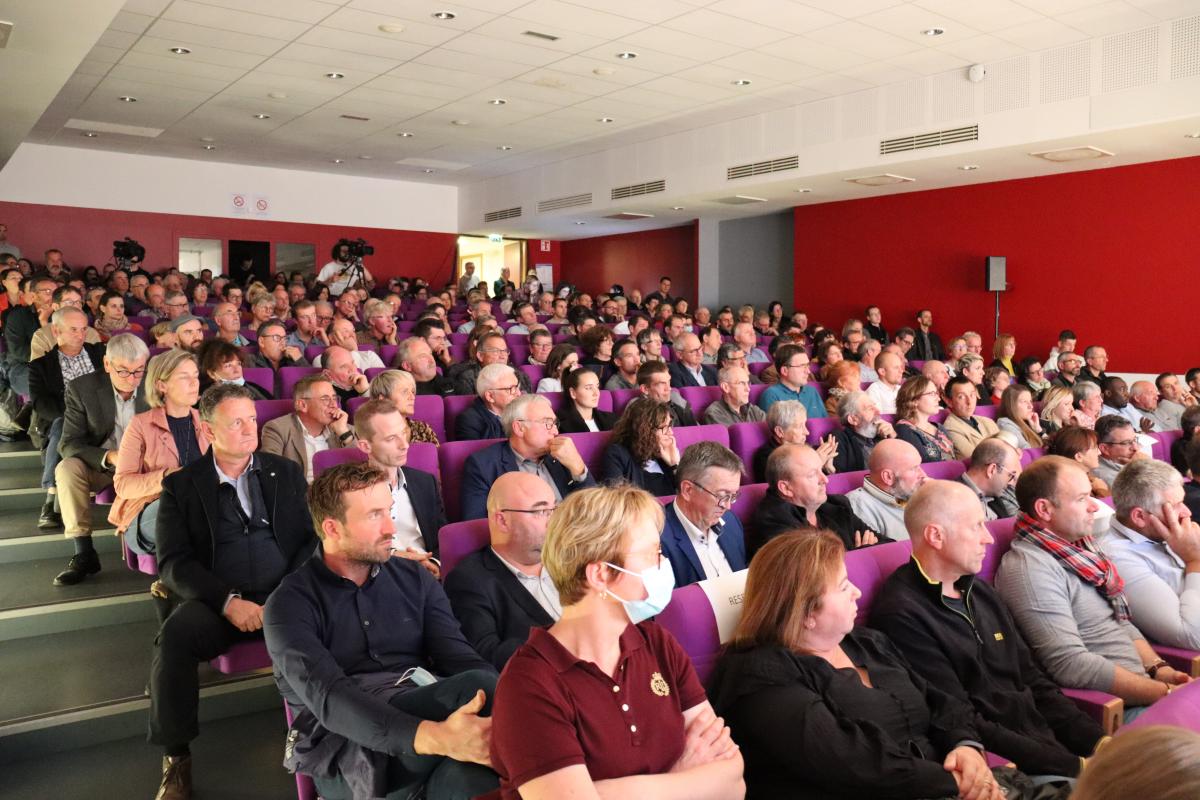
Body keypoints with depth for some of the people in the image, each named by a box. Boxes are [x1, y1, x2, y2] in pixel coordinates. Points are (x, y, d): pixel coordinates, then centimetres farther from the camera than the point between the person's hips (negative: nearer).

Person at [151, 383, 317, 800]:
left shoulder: (287, 473, 14)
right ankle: (176, 759, -12)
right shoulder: (181, 485, 9)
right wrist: (228, 600, -16)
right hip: (217, 602, 0)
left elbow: (313, 539, 9)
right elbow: (173, 563, 0)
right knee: (175, 636, -32)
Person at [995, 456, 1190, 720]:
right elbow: (1071, 666, -23)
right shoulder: (1029, 569, -18)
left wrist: (1158, 669, 3)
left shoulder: (1079, 545, 11)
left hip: (1143, 684, 9)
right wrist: (1165, 692, -17)